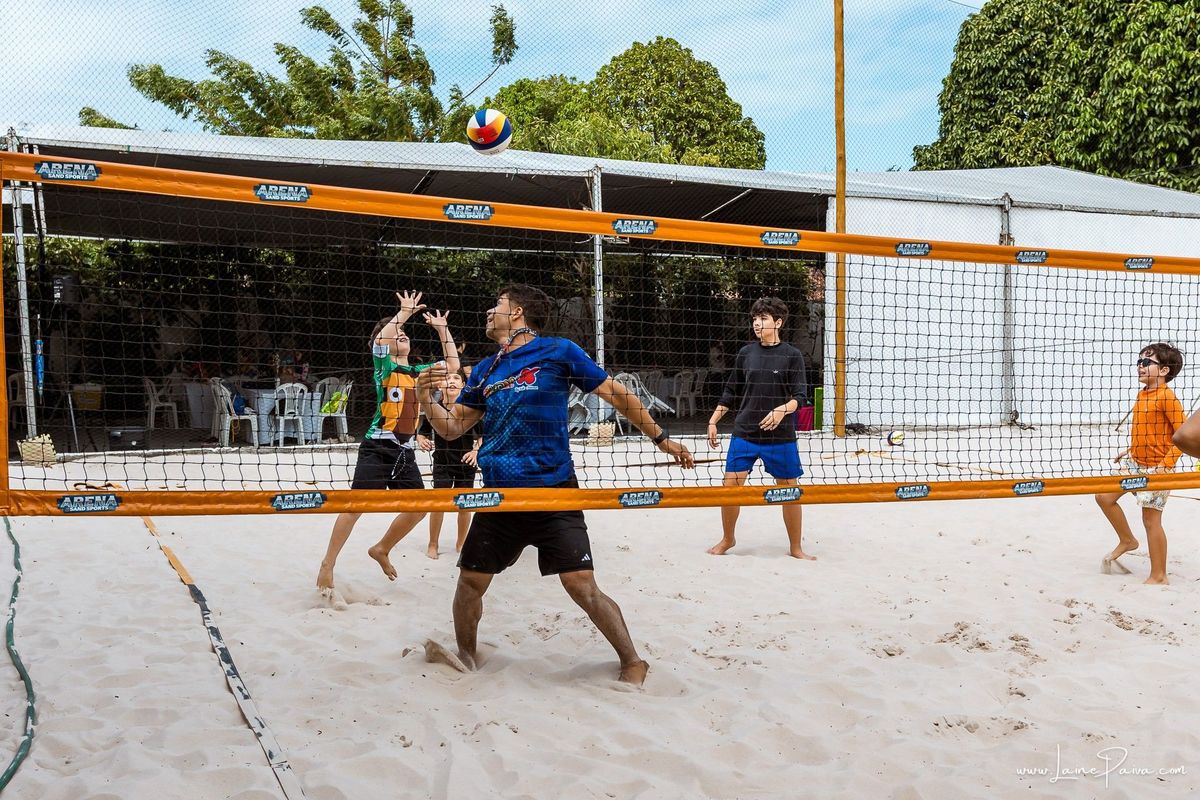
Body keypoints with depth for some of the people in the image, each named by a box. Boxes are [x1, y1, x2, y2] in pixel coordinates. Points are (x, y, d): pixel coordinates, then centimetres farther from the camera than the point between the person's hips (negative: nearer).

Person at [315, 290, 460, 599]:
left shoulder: (418, 372, 15)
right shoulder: (384, 365, -1)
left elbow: (453, 365, 19)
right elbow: (379, 339, -21)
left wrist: (442, 328, 16)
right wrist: (404, 312, -12)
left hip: (405, 450, 6)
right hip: (378, 446, -6)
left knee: (418, 507, 4)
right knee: (356, 505, -9)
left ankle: (381, 549, 25)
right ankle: (327, 565, 2)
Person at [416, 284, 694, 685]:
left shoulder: (558, 351, -2)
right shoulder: (484, 370, 13)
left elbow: (618, 395, 3)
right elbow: (453, 427, 17)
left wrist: (661, 438, 5)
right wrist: (426, 399, -2)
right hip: (499, 496, 5)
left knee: (581, 586, -9)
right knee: (470, 580, 8)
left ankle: (633, 662, 10)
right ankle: (465, 656, 33)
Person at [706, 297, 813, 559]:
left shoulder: (792, 355, -3)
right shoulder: (746, 353, 6)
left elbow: (799, 397, -6)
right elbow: (730, 392, 13)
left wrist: (782, 410, -26)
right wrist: (713, 421, 10)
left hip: (781, 437, -2)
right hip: (744, 434, 2)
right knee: (730, 486, -1)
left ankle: (795, 547, 23)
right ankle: (727, 539, 22)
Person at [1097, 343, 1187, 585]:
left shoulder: (1167, 397, -17)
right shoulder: (1142, 395, 8)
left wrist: (1165, 465, -23)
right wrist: (1129, 451, 16)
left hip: (1155, 468, -8)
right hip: (1135, 462, 8)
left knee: (1151, 520, -1)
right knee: (1104, 497, 5)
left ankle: (1158, 576, 12)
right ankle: (1127, 540, 26)